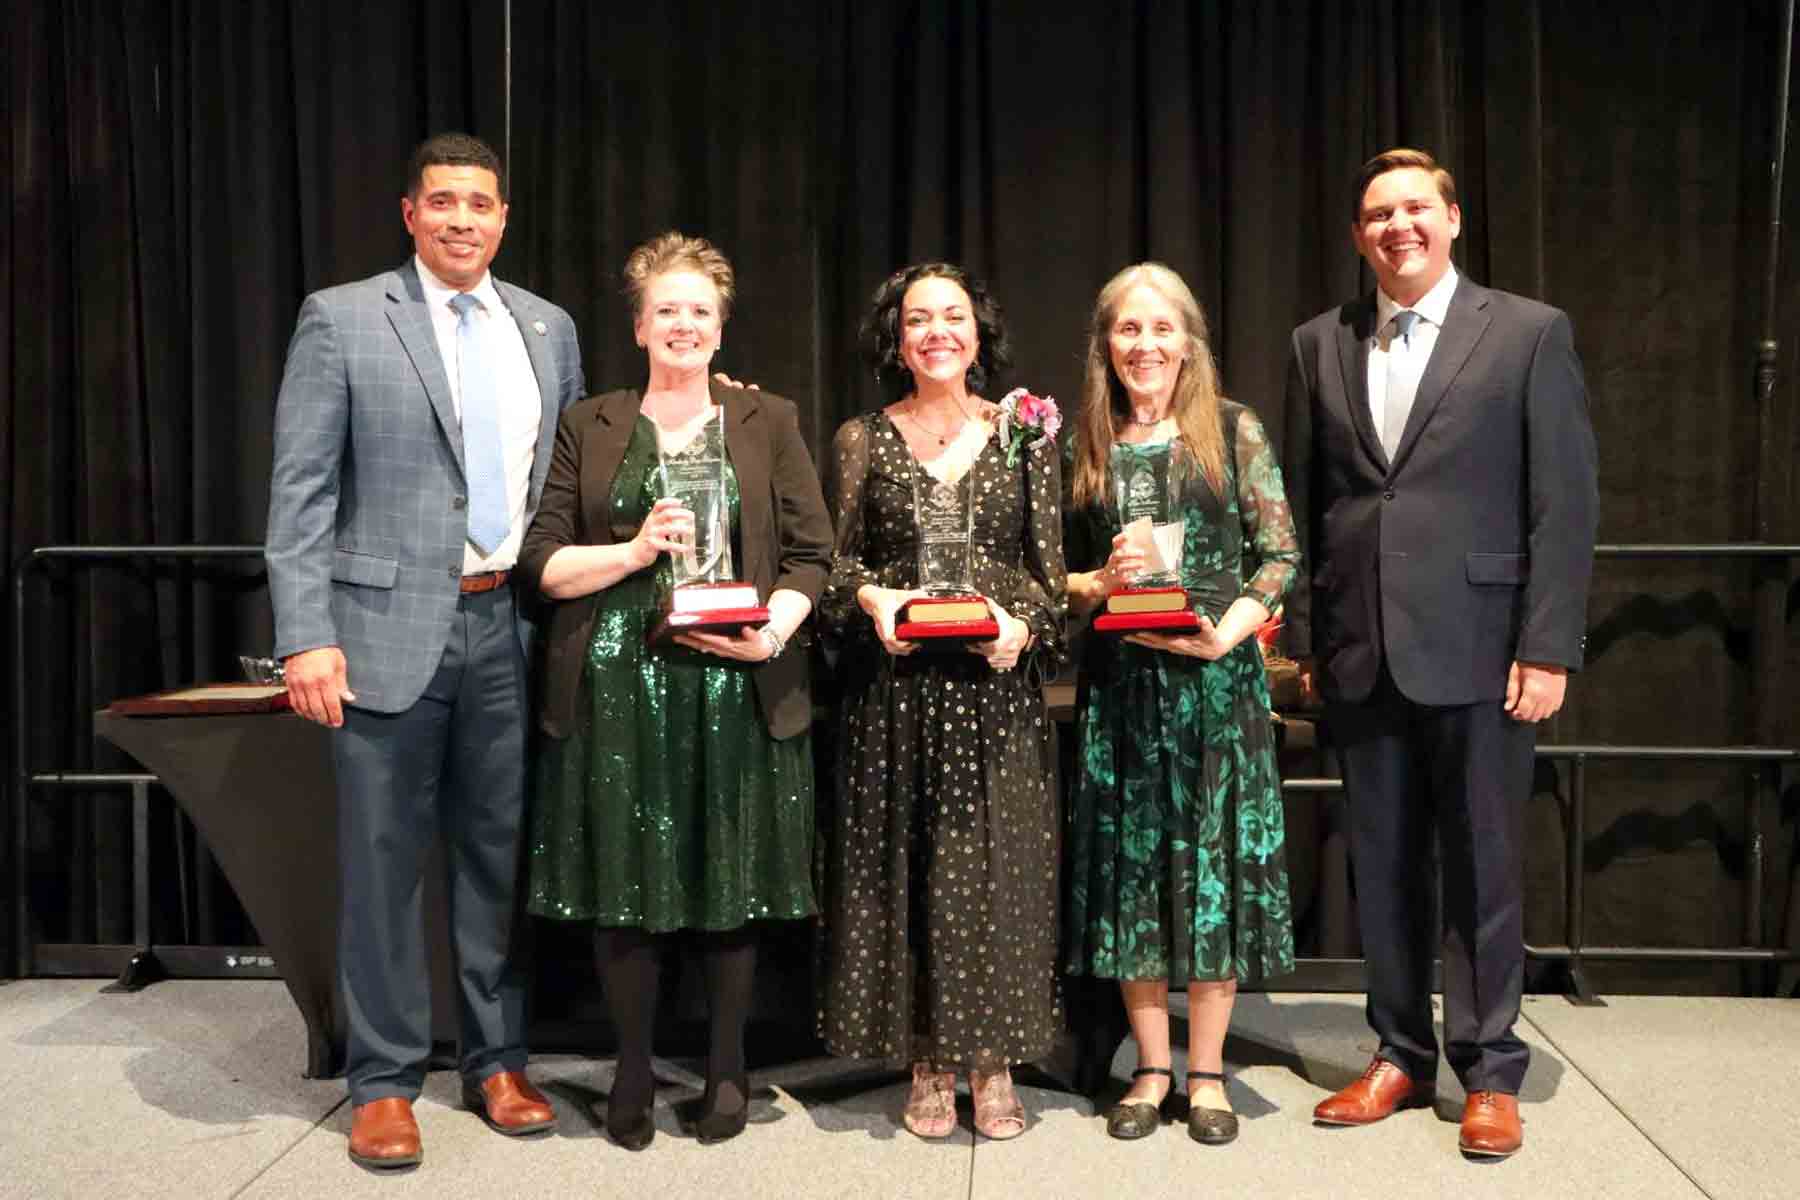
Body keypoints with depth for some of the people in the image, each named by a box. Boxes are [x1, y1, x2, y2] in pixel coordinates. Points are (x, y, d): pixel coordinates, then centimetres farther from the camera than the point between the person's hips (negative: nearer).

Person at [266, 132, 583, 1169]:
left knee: (501, 852, 10)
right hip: (391, 626, -3)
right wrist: (306, 637, -12)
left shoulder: (548, 328, 11)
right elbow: (301, 490, -5)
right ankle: (384, 1081, 19)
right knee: (385, 858, 4)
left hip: (509, 625, 3)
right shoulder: (342, 319, -1)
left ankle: (497, 1061, 25)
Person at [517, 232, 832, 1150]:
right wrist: (632, 551, -12)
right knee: (626, 884, 5)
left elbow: (811, 553, 4)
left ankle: (726, 1068, 22)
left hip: (735, 687, 0)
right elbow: (541, 560, 4)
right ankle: (632, 1072, 21)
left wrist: (775, 628, -13)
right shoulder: (588, 426, 10)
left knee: (730, 883, 5)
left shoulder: (768, 421, 10)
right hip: (617, 687, 1)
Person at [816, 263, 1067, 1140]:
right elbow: (838, 559, 5)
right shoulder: (863, 439, 6)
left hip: (996, 683, 0)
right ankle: (928, 1065, 16)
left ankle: (993, 1063, 14)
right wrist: (872, 597, -15)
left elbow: (1050, 566, 4)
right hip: (896, 685, 0)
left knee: (997, 864, 2)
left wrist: (1023, 622, -14)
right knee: (905, 866, 4)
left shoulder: (1024, 435, 6)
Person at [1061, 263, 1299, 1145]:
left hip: (1216, 676, -2)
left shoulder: (1234, 431, 3)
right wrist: (1101, 583, -11)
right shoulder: (1085, 447, 9)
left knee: (1215, 860, 3)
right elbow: (1060, 576, 10)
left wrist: (1227, 632, -15)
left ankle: (1207, 1071, 17)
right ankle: (1151, 1067, 19)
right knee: (1129, 865, 5)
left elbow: (1280, 556, -1)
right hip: (1118, 682, 2)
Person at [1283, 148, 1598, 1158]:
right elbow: (1304, 504, 10)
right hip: (1361, 652, 3)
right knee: (1383, 867, 11)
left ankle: (1490, 1072, 20)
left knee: (1484, 867, 5)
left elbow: (1566, 503, -3)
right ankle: (1401, 1058, 25)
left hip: (1477, 648, -3)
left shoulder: (1530, 332, 0)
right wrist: (1304, 637, 6)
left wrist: (1549, 649, -9)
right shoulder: (1320, 346, 10)